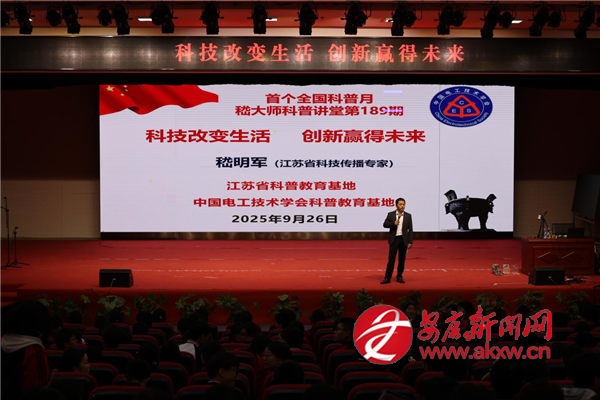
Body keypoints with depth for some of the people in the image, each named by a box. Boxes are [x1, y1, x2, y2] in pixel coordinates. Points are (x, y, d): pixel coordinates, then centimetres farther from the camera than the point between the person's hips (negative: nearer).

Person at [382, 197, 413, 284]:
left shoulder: (408, 216, 4)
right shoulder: (390, 214, 2)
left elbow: (410, 230, 3)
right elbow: (385, 224, 2)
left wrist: (410, 242, -2)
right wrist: (393, 223, -16)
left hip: (404, 240, 1)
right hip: (394, 239, -1)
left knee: (402, 259, 5)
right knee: (391, 258, -3)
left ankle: (399, 276, 15)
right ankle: (387, 278, -2)